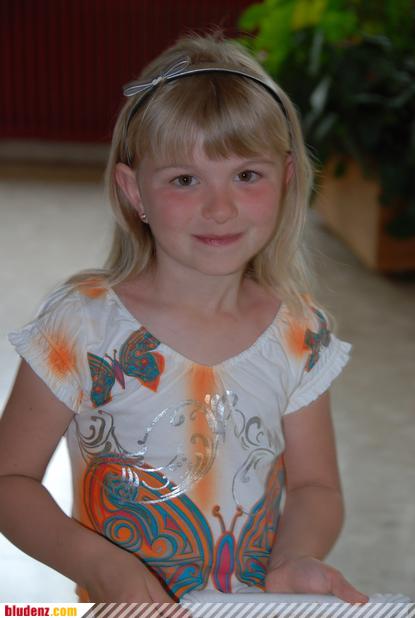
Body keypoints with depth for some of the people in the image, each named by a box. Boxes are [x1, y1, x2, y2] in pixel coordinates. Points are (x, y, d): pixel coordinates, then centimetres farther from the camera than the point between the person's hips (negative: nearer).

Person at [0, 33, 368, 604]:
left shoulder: (300, 334, -1)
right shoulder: (83, 324, -9)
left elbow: (314, 486, 7)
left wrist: (294, 561, -12)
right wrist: (98, 564, -18)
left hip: (261, 608, 2)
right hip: (121, 604, -2)